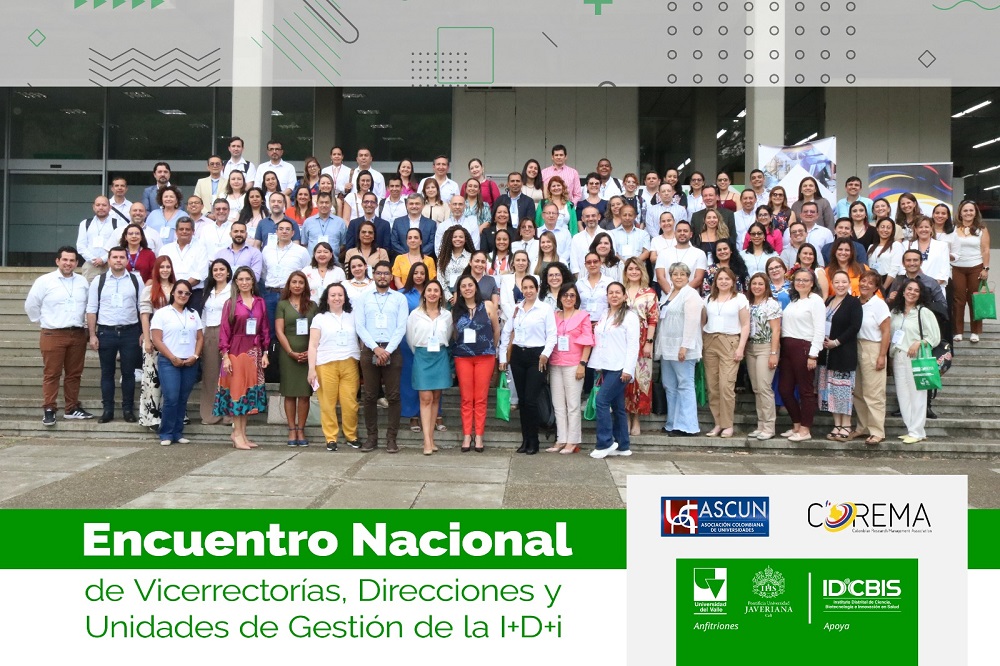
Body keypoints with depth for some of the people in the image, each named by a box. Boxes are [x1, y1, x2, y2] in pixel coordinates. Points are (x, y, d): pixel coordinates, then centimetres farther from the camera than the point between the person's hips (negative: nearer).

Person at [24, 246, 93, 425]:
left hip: (78, 334, 4)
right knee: (51, 374, -2)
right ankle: (48, 410, 4)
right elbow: (31, 305, 2)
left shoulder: (83, 282, 8)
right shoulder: (44, 281, -4)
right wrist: (44, 322, 4)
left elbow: (88, 305, 19)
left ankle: (72, 408, 18)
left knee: (74, 374, 9)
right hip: (53, 335, -4)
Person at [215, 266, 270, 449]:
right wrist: (225, 355, -10)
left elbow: (265, 329, 10)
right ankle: (237, 434, 3)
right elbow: (224, 330, -3)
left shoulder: (260, 302, 9)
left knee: (251, 391, 5)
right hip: (236, 351, -4)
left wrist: (265, 353, 4)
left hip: (255, 352, 4)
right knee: (237, 389, -2)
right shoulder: (231, 303, 0)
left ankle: (242, 433, 13)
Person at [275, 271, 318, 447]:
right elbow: (279, 331, 0)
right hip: (288, 355, -1)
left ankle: (301, 430, 6)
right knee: (290, 393, 1)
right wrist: (291, 352, -9)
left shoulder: (312, 306, 11)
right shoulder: (282, 304, 7)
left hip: (307, 355, 1)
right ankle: (292, 430, 6)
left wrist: (311, 352, -6)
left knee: (304, 394, 0)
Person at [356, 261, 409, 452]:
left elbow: (401, 327, 0)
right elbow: (360, 326, 2)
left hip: (392, 350, -1)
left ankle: (391, 438, 3)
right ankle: (372, 437, 10)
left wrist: (387, 351, -11)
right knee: (370, 396, 3)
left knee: (393, 396, -2)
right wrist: (376, 348, -11)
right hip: (369, 350, 1)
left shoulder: (400, 298, 8)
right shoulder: (364, 298, 10)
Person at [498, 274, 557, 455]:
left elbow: (552, 335, -6)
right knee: (522, 399, 8)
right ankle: (525, 439, 16)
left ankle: (533, 441, 4)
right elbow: (506, 333, 13)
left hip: (536, 356, -5)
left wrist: (545, 354, -17)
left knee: (531, 399, -8)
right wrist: (503, 357, 10)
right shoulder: (515, 309, 11)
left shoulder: (546, 309, -3)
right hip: (517, 355, 5)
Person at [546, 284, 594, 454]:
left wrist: (582, 364, -10)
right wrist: (547, 361, 3)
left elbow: (587, 342, -2)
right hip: (555, 365, 4)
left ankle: (573, 442, 2)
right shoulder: (554, 316, 13)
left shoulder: (583, 315, 2)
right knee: (558, 405, 6)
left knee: (573, 404, -3)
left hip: (573, 365, -4)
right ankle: (561, 440, 11)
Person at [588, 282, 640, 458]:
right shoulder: (604, 317, 16)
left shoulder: (629, 316, -5)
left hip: (620, 368, -7)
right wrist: (598, 365, 11)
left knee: (602, 400, -14)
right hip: (607, 367, 7)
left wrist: (628, 369, -17)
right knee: (617, 406, 9)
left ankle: (605, 443, -7)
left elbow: (633, 344, -11)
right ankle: (622, 446, 14)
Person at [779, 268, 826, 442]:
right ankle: (797, 425, 22)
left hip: (804, 348, -7)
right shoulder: (792, 301, 17)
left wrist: (813, 355, -16)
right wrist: (778, 351, 8)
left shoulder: (816, 300, -4)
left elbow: (819, 330, -10)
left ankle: (805, 429, 7)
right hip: (787, 348, 8)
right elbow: (784, 326, 14)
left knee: (806, 390, 0)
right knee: (784, 389, 9)